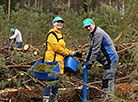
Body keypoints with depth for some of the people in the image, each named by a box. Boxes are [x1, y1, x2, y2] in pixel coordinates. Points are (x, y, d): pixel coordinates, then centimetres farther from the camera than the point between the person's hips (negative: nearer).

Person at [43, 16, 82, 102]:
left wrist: (73, 53, 15)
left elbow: (63, 48, 25)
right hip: (52, 60, -9)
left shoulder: (60, 34, 22)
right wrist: (67, 53, -6)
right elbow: (56, 47, -16)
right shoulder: (51, 34, -8)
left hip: (59, 60, 9)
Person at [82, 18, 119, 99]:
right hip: (107, 60, 11)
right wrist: (86, 60, 20)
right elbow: (91, 48, 22)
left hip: (111, 60, -11)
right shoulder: (93, 34, 14)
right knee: (105, 80, 16)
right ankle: (105, 96, 24)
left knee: (108, 80, -12)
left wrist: (90, 63, -17)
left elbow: (96, 50, -21)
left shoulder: (98, 33, -19)